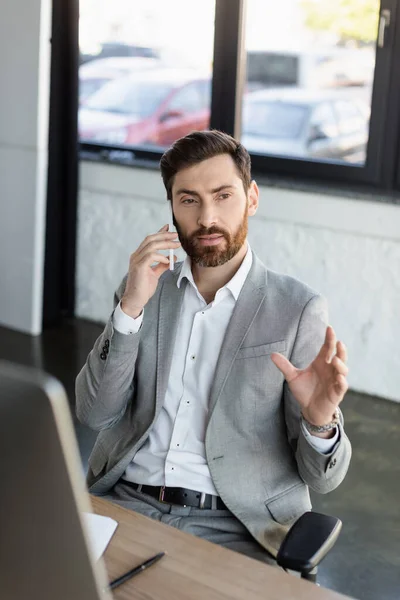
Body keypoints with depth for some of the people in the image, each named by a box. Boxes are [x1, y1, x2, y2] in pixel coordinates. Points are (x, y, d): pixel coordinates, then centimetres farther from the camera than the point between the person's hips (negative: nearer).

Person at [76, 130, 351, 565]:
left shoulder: (298, 310, -4)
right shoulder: (144, 289, 8)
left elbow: (321, 478, -3)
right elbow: (94, 413, 0)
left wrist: (320, 421, -26)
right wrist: (131, 307, -12)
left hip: (233, 527, -2)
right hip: (126, 500, 3)